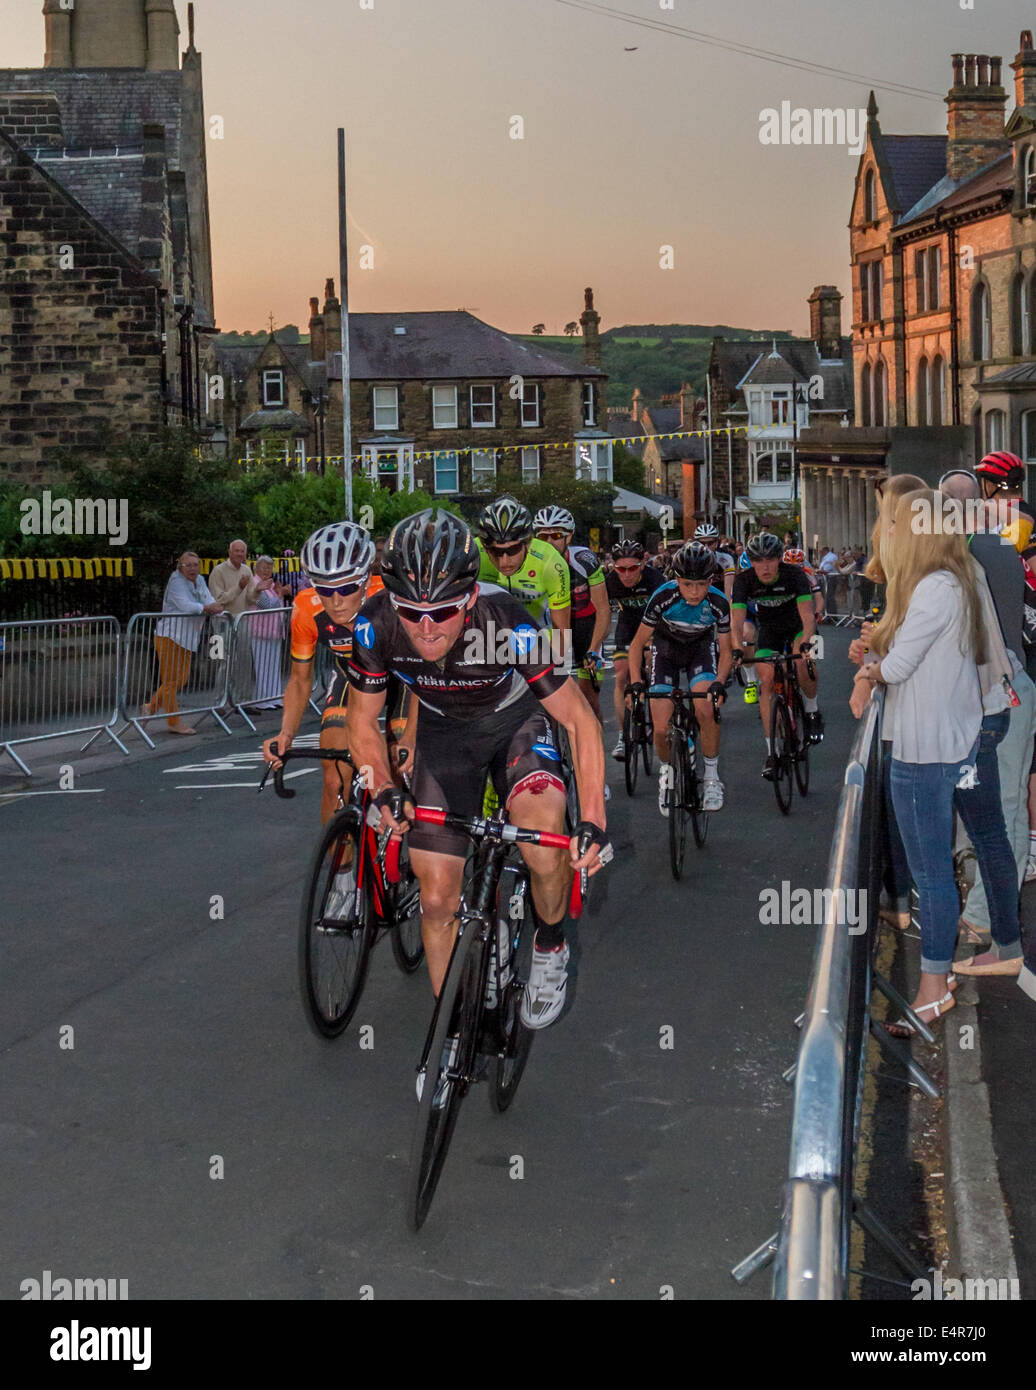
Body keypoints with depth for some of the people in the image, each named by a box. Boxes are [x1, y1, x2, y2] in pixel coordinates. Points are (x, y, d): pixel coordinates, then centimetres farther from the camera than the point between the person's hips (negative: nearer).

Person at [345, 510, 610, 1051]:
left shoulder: (508, 625, -37)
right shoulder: (376, 627, -30)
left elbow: (580, 720, -26)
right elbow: (363, 721, -11)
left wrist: (592, 822, -34)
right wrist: (383, 792, -28)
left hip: (516, 719, -2)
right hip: (443, 731, 2)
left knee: (545, 849, -28)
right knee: (438, 898, 0)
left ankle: (550, 948, 4)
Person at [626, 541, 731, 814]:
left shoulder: (719, 603, -26)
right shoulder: (663, 597, -29)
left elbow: (725, 651, -13)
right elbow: (638, 642, -18)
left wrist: (719, 682, -31)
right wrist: (635, 682, -31)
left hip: (701, 648, 0)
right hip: (666, 648, 0)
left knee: (706, 710, -27)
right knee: (662, 729, -12)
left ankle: (712, 777, -8)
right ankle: (666, 770, 20)